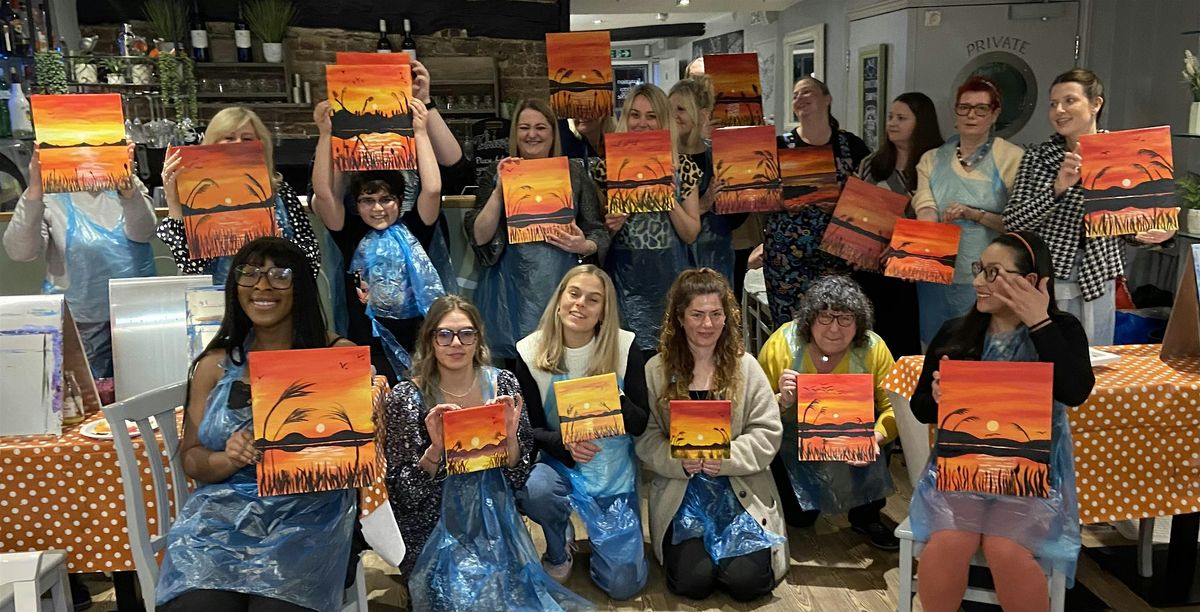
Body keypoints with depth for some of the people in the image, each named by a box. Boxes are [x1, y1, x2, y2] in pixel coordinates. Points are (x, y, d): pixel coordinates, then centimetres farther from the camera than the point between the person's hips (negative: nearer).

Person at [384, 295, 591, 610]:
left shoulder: (503, 384, -3)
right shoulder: (405, 398, -10)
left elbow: (518, 479, 0)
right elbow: (403, 494, -9)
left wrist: (510, 439, -20)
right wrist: (435, 449, -26)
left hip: (494, 523, 2)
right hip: (433, 532, -2)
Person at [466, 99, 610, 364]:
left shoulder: (574, 173, 7)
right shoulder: (499, 175, 5)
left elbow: (598, 231, 10)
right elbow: (479, 238, -3)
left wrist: (585, 247, -12)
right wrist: (499, 190, -11)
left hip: (562, 286, 1)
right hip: (513, 291, -1)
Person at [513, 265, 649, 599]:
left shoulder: (624, 348, -12)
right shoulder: (531, 352, -10)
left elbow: (642, 426, -10)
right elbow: (530, 429, -7)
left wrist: (617, 400, -31)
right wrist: (564, 443, -28)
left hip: (613, 469, 0)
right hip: (557, 460, 0)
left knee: (623, 585, -6)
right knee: (531, 491, -36)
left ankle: (601, 531, 31)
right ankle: (558, 549, 2)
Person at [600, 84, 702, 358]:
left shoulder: (682, 167, 2)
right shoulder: (609, 167, 1)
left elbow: (691, 234, 2)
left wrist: (670, 200, -12)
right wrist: (610, 227, -12)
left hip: (668, 277, 1)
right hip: (624, 277, 0)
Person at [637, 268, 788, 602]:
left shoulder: (746, 367, 1)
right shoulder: (656, 371, -1)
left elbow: (767, 433, -2)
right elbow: (646, 438, -2)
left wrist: (727, 458, -18)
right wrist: (679, 461, -20)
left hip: (739, 488, 1)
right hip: (680, 489, -1)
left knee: (747, 580, -16)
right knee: (692, 581, -18)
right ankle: (684, 547, 18)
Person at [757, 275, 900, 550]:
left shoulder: (873, 348, -18)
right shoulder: (782, 344, -21)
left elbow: (893, 407, -17)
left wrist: (876, 438, -36)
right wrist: (781, 402, -39)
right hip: (793, 442, -2)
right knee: (800, 517, -16)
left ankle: (867, 516, -3)